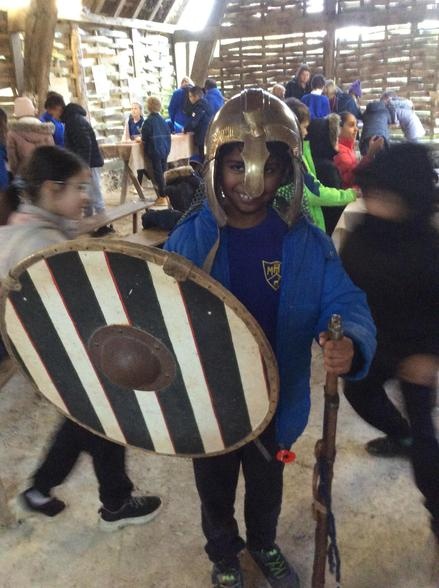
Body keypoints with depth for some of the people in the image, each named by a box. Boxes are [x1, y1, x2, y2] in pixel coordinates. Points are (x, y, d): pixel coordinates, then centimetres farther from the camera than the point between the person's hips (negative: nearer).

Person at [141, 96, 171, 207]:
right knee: (162, 173, 14)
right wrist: (167, 148, 17)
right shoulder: (162, 120, 6)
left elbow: (144, 138, -13)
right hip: (164, 150, 7)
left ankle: (162, 198, 2)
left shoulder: (149, 121, -14)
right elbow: (168, 134, 10)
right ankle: (165, 195, 19)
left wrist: (142, 140, 9)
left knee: (157, 175, 0)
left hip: (154, 152, -7)